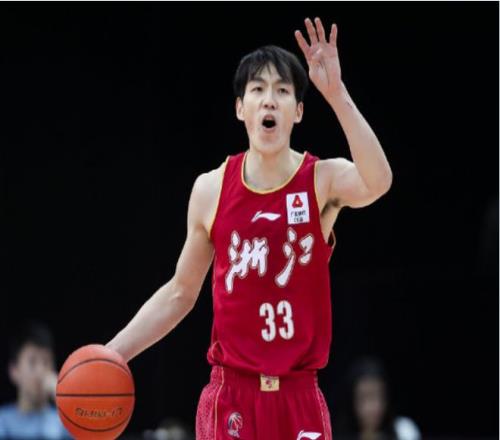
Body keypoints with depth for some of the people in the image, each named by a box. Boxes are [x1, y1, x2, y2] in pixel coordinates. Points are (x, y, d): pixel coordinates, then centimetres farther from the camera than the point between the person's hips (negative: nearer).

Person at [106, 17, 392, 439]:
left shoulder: (324, 181, -3)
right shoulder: (211, 190, 2)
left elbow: (377, 182, -28)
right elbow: (180, 294, 13)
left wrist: (336, 92, -34)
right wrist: (112, 354, 5)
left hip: (299, 399, -1)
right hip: (231, 399, 1)